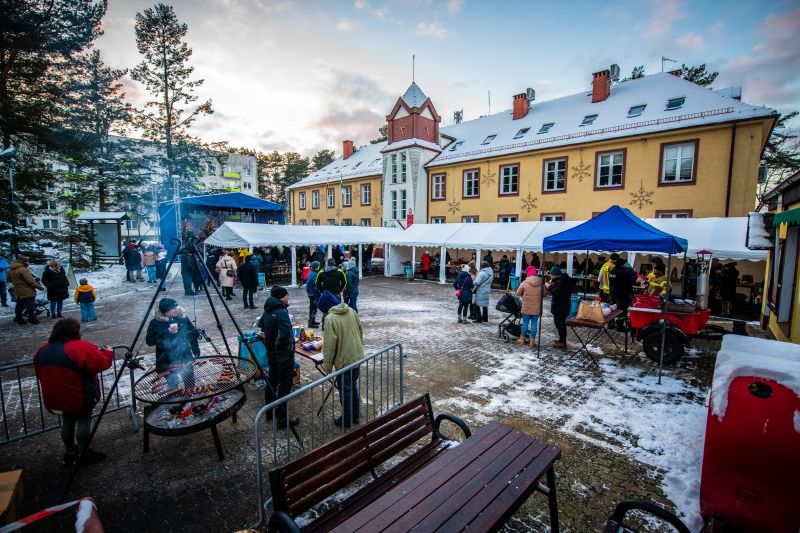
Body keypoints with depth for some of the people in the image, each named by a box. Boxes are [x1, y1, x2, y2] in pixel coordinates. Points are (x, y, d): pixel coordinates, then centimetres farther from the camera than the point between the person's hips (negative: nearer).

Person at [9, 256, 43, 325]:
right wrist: (40, 287, -15)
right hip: (28, 292, -9)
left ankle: (19, 320, 25)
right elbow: (31, 281, -23)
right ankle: (32, 319, 4)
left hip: (17, 292, 9)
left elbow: (9, 279, 22)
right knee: (30, 306, -1)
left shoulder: (10, 270, 7)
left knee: (19, 306, 17)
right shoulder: (23, 270, -20)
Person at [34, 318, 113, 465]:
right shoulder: (81, 348, -21)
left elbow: (40, 373, 15)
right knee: (84, 422, 9)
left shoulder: (43, 350, 4)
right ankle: (83, 454, 20)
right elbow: (102, 363, -17)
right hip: (81, 397, -7)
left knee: (67, 422, 21)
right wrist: (108, 352, 2)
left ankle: (69, 454, 34)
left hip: (55, 399, 7)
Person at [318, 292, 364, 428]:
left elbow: (330, 345, -19)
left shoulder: (331, 319, -21)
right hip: (357, 357, 7)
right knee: (353, 385, 23)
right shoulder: (352, 311, 0)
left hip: (344, 360, -7)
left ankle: (347, 420, 25)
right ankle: (356, 414, 36)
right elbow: (361, 332, 9)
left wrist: (327, 366, -8)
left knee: (345, 390, 10)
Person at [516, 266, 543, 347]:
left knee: (525, 323, 11)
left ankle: (522, 339, 22)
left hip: (526, 308, -1)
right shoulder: (541, 283, -4)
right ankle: (532, 341, 11)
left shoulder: (524, 283, -11)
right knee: (534, 324, 7)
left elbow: (518, 293, -3)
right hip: (537, 308, 1)